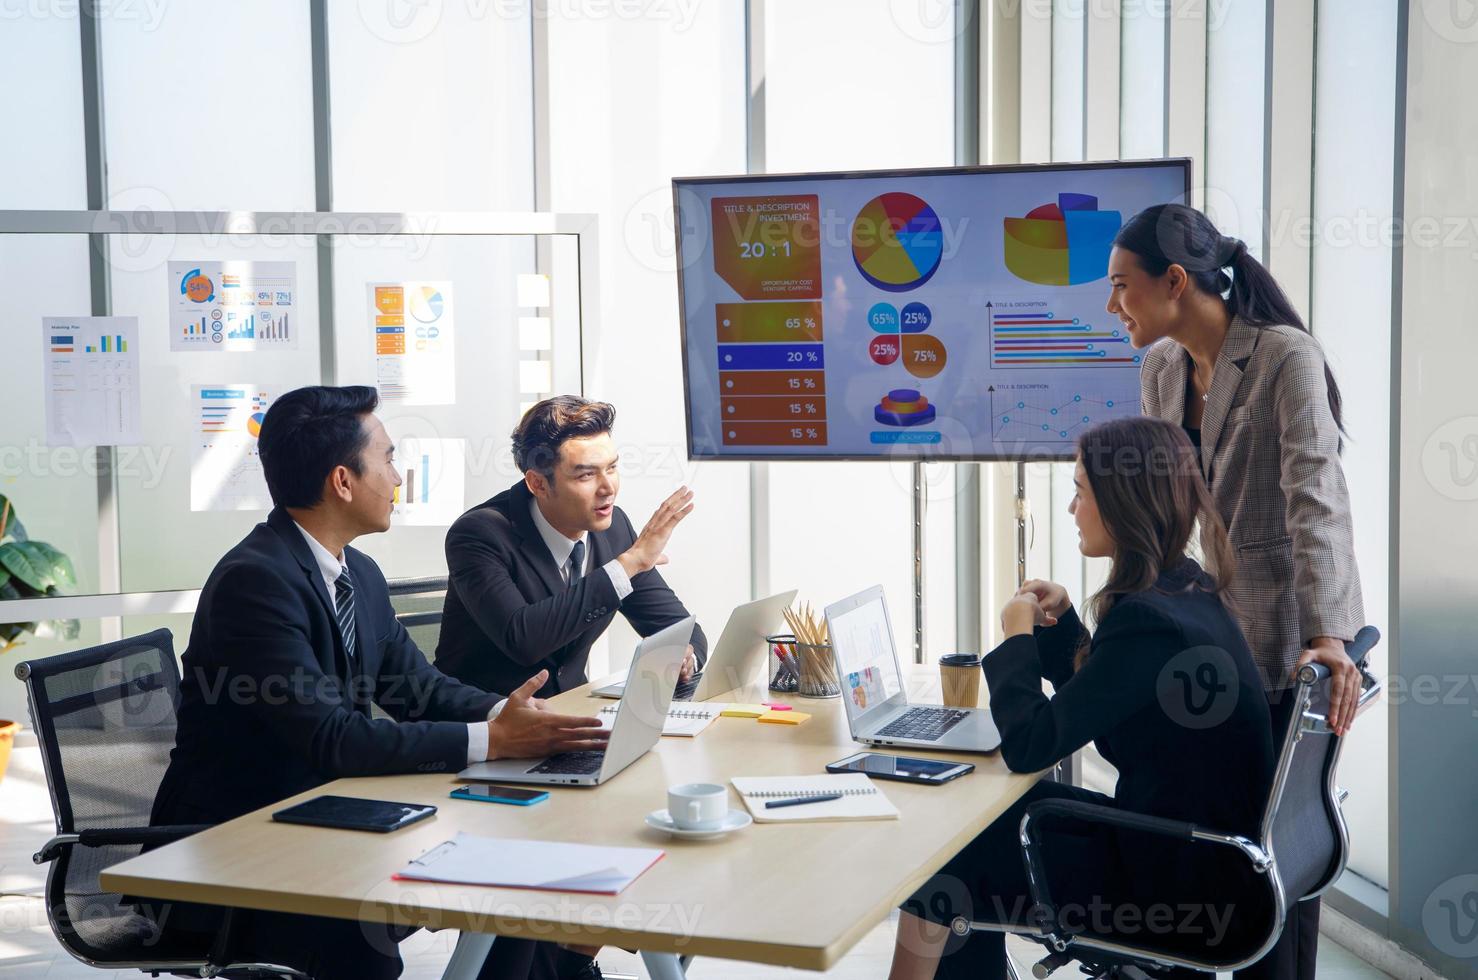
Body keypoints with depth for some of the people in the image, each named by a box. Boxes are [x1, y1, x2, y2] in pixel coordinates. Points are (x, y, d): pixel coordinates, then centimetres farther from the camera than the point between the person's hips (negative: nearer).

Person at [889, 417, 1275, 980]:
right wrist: (1058, 621, 5)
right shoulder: (1188, 591, 6)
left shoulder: (1148, 621, -25)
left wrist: (1018, 634, -9)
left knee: (947, 856, 0)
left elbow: (1029, 747, -23)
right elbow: (1090, 691, 21)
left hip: (1182, 890, -9)